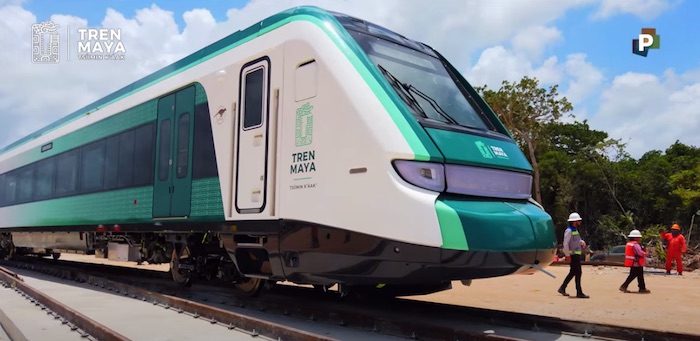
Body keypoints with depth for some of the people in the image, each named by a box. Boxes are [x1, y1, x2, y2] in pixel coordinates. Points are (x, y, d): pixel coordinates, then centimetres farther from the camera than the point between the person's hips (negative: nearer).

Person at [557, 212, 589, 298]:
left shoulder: (575, 230, 17)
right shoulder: (569, 231, -14)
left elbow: (578, 240, 27)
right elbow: (565, 244, -19)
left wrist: (582, 242, 3)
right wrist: (568, 255, -21)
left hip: (577, 254, 10)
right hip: (573, 255, -10)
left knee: (573, 272, 14)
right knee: (578, 273, -8)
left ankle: (562, 288, 21)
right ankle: (579, 293, -3)